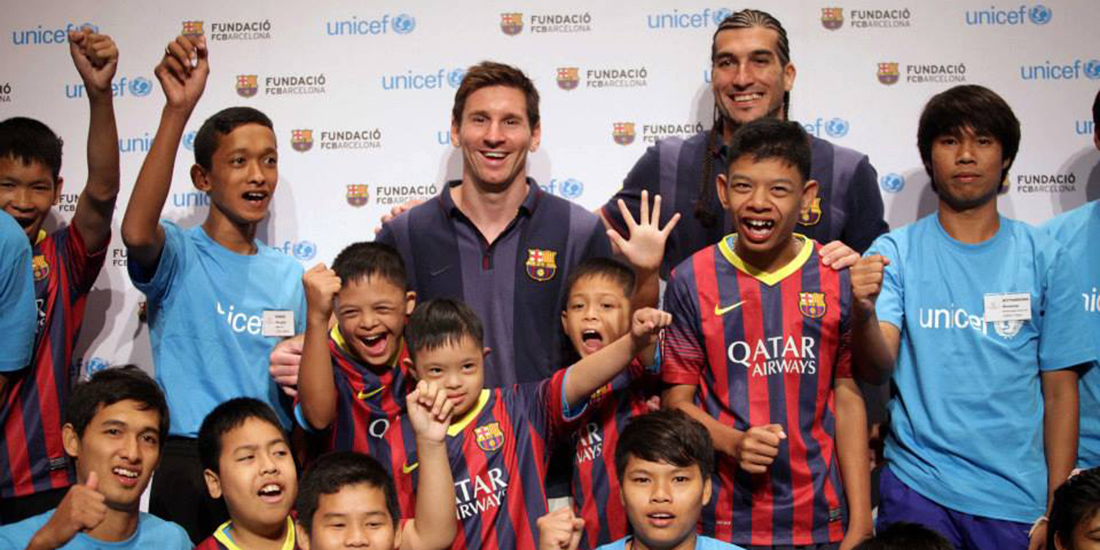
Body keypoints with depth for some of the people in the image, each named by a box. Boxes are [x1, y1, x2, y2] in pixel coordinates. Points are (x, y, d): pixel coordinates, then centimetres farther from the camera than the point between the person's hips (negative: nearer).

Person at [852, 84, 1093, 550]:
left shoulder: (1043, 258, 2)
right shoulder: (896, 251, -1)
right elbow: (877, 367, -12)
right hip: (917, 488, -1)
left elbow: (1059, 390, 4)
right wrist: (863, 313, -33)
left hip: (1018, 498, 1)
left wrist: (1057, 510, 0)